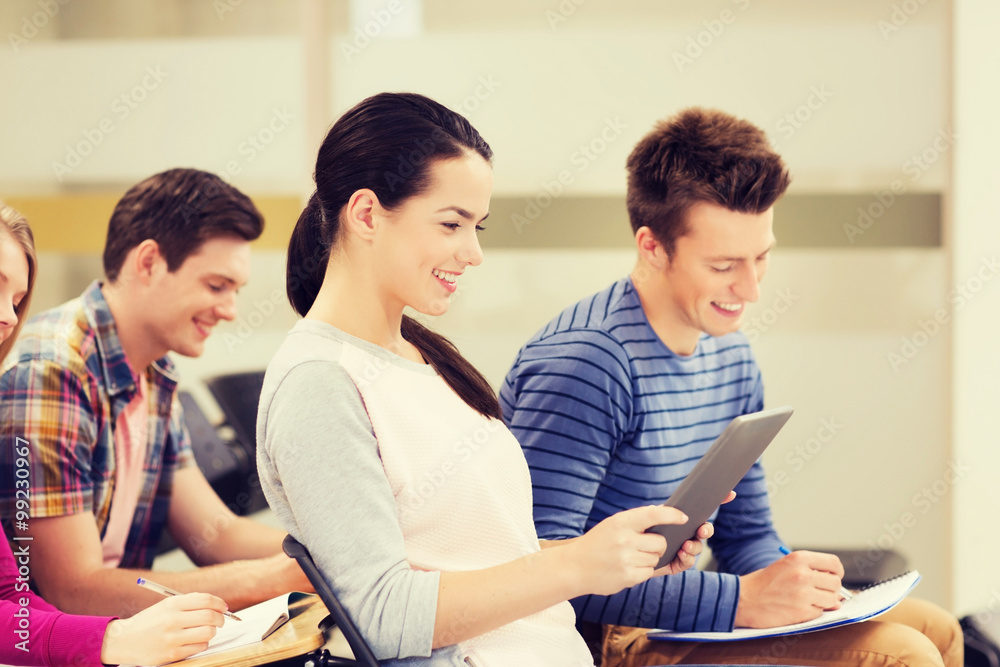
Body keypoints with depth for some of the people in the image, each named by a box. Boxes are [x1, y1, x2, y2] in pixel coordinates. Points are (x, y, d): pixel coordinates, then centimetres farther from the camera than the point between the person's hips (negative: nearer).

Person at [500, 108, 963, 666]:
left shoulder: (734, 361, 8)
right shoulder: (585, 363, -22)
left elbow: (748, 533, 16)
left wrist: (796, 587, -9)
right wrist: (739, 600, -29)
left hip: (671, 610, 9)